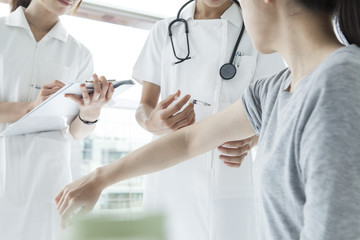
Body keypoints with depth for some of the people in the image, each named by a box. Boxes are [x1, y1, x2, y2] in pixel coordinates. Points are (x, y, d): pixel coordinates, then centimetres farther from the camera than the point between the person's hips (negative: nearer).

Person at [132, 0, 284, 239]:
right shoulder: (164, 30, 9)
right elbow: (144, 106, 8)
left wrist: (248, 140, -21)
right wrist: (152, 122, -17)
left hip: (229, 187, -2)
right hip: (167, 182, 2)